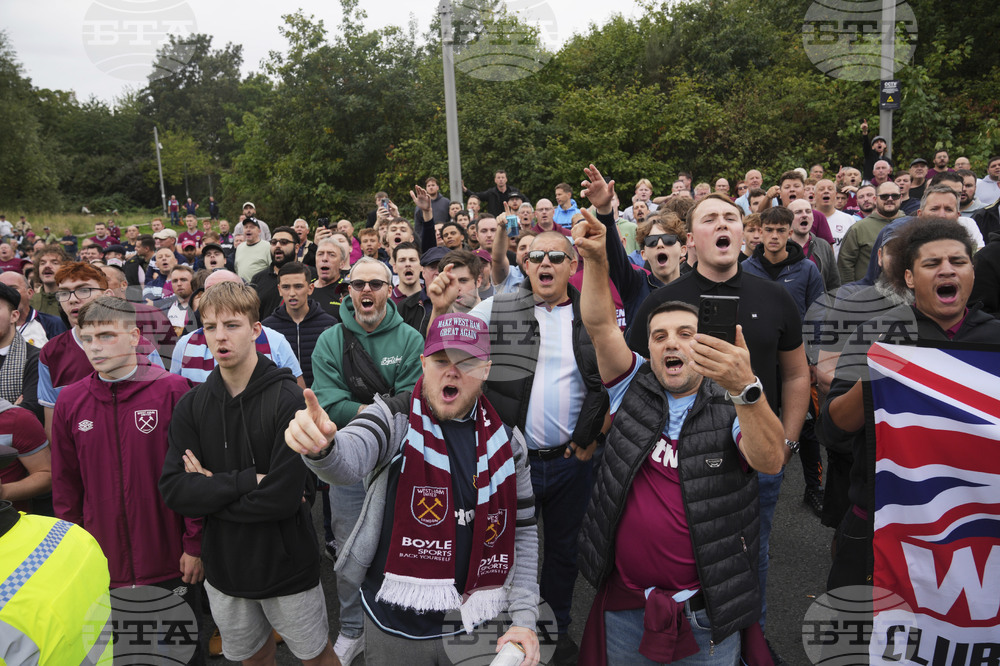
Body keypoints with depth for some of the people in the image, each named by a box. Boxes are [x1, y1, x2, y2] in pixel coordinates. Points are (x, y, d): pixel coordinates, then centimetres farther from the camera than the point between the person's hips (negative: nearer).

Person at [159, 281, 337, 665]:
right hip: (224, 566, 4)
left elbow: (283, 498, -24)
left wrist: (212, 489, -13)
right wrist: (247, 481, -22)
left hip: (287, 565, -4)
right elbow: (173, 491, -11)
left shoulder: (288, 399, -19)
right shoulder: (192, 406, -4)